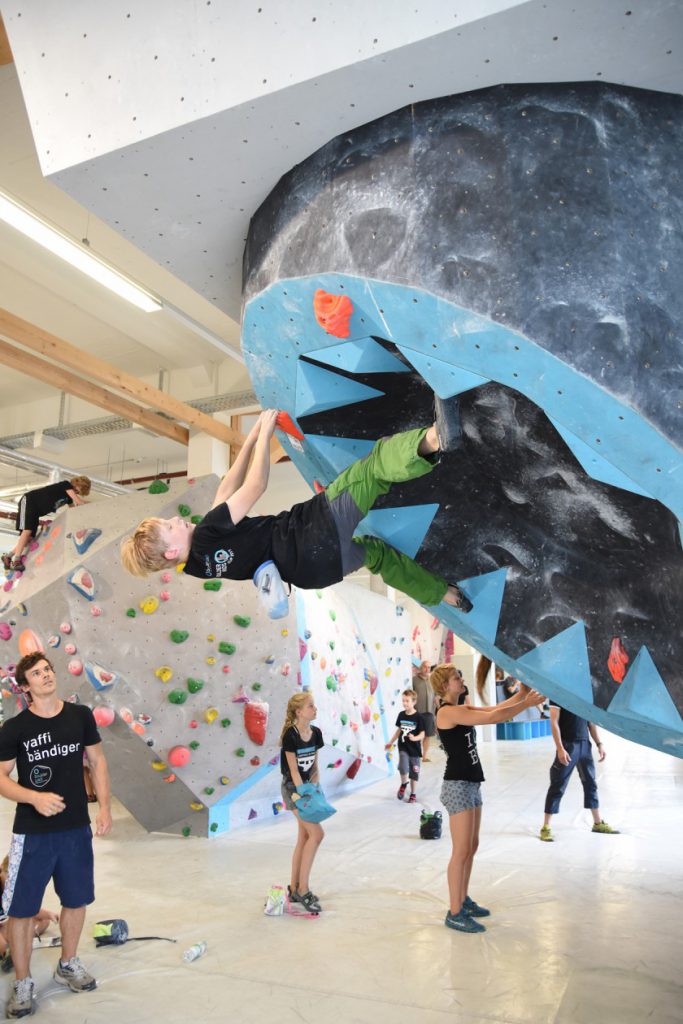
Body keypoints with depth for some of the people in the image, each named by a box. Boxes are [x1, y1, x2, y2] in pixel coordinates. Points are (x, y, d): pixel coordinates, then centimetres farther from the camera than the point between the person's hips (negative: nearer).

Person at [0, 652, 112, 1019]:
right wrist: (35, 797, -25)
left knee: (76, 900, 16)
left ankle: (68, 965, 39)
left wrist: (104, 806, -1)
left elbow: (97, 760, 4)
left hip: (77, 828, 3)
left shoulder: (80, 715, -4)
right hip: (32, 833, -3)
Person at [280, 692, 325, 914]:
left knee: (304, 838, 10)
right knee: (317, 834, -13)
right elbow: (293, 769, -18)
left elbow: (314, 765, 9)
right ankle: (303, 890, -2)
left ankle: (294, 889, 22)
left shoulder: (315, 733, 1)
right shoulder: (290, 735, -19)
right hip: (293, 788, -7)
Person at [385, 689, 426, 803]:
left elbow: (422, 734, -12)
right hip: (403, 747, 2)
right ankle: (404, 784, 13)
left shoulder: (418, 717, -13)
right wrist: (391, 742, 18)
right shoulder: (401, 715, 0)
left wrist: (414, 738, -32)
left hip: (414, 749, -2)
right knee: (403, 768, -17)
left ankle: (413, 794, 27)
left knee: (414, 773, 8)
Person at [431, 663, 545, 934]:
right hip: (457, 786, -9)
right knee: (461, 851, -4)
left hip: (471, 784, 9)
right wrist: (526, 704, -15)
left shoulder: (463, 709, 12)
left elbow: (496, 708, 8)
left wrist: (521, 694, -4)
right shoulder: (447, 712, -17)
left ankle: (463, 900, 29)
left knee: (472, 846, 16)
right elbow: (492, 717, -21)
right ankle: (454, 913, 6)